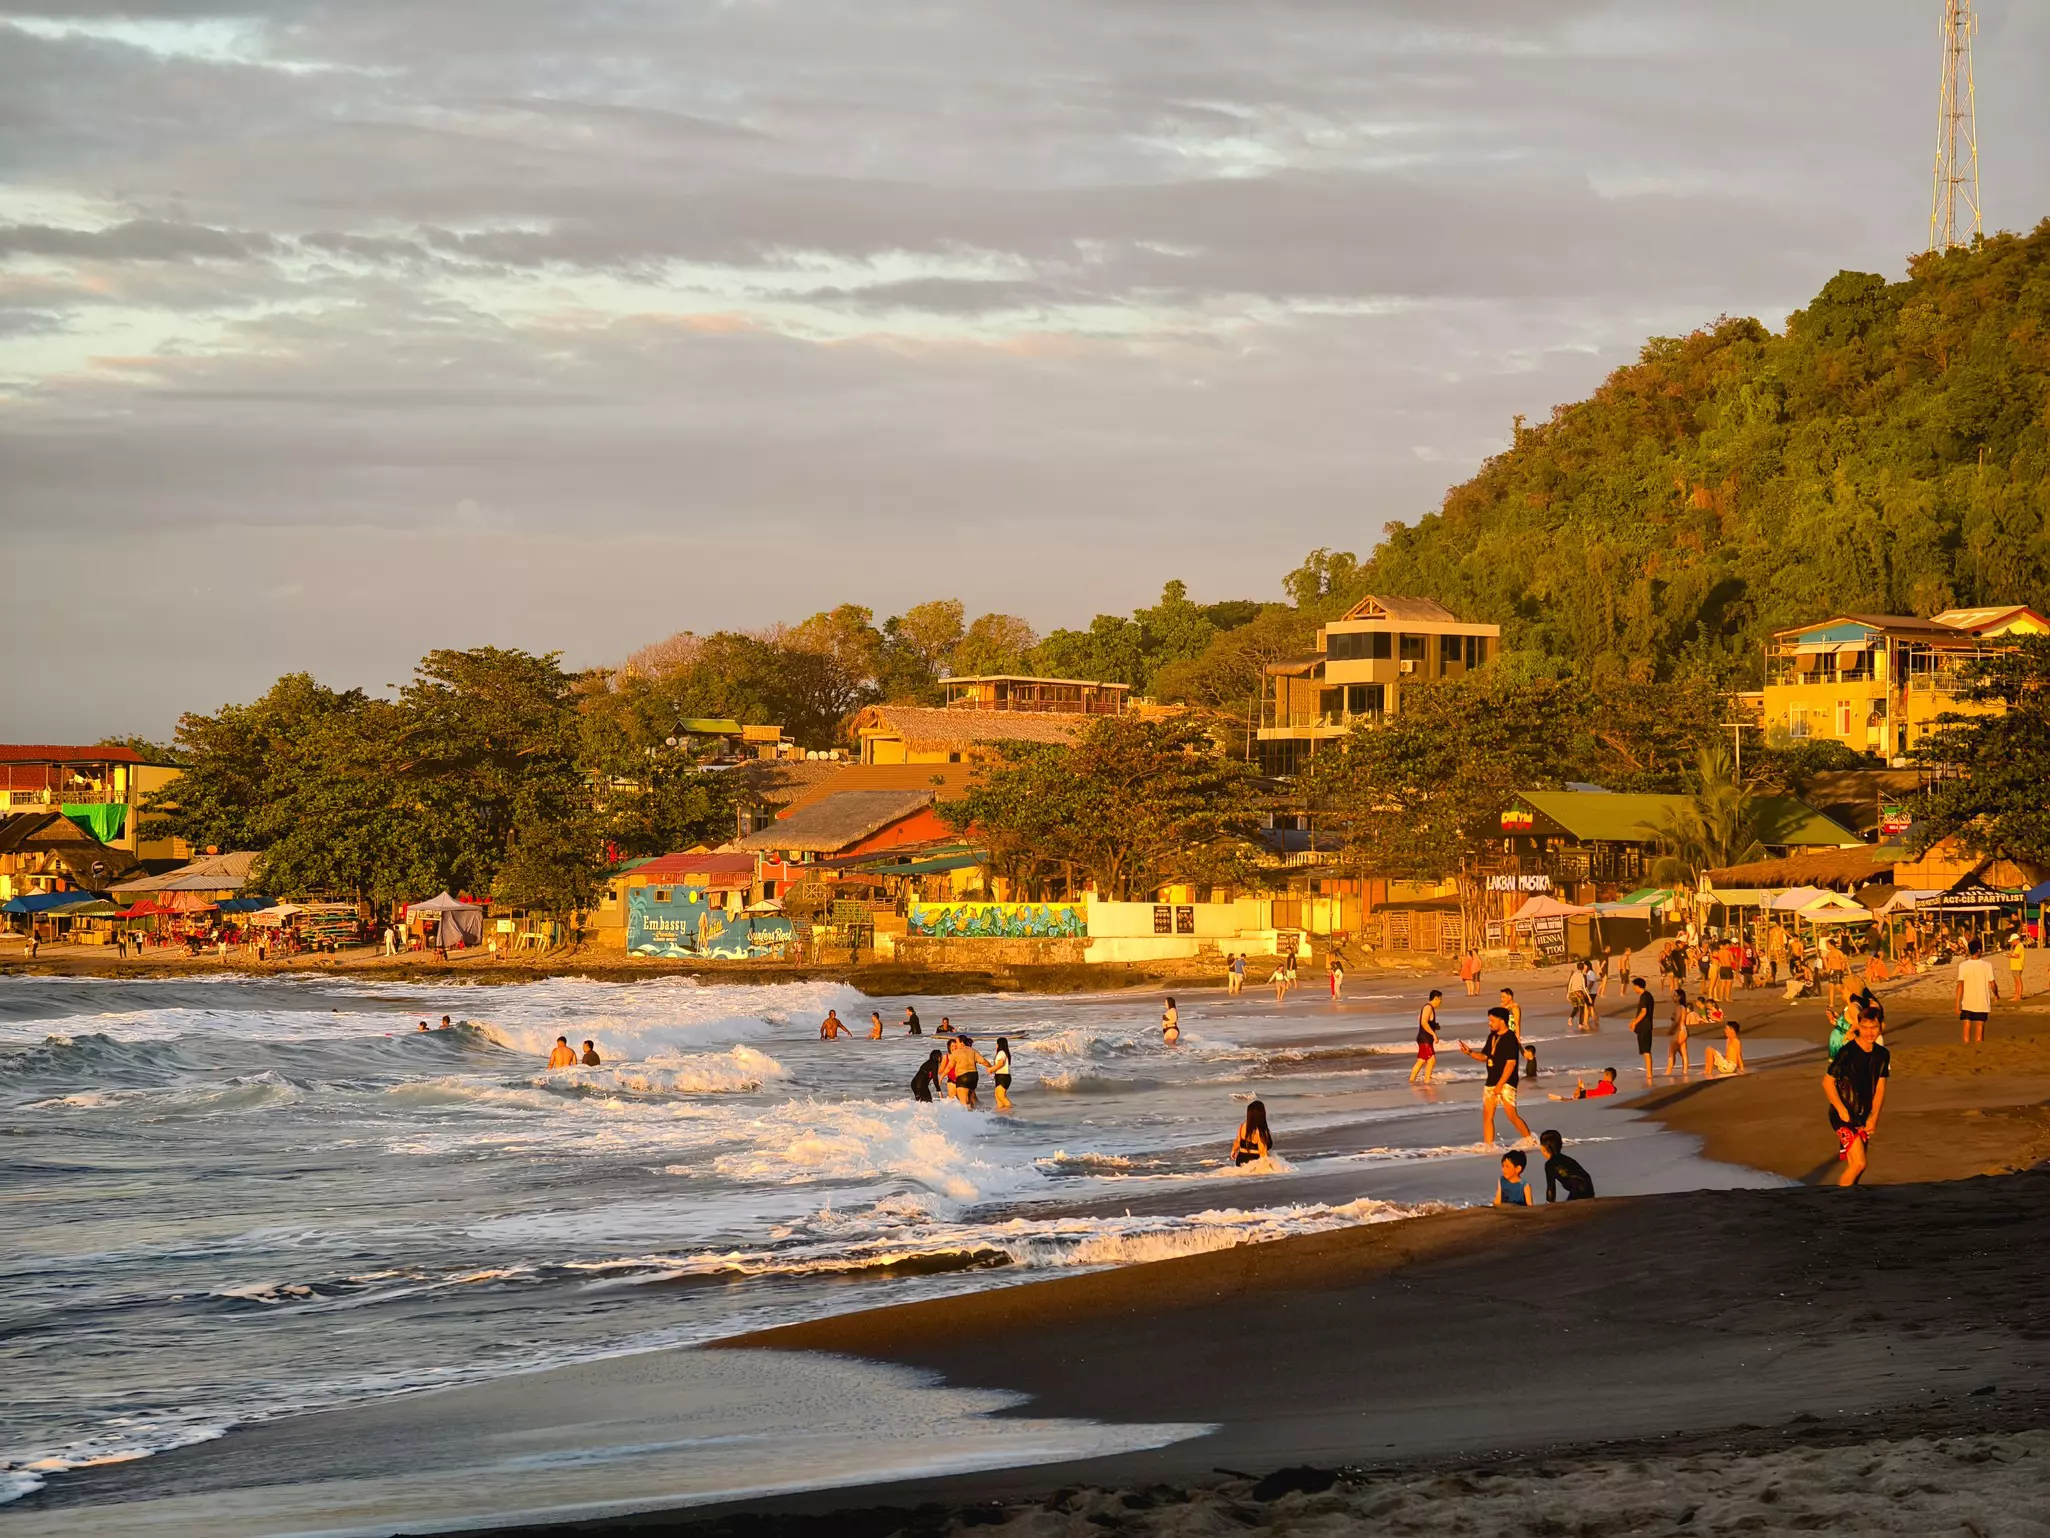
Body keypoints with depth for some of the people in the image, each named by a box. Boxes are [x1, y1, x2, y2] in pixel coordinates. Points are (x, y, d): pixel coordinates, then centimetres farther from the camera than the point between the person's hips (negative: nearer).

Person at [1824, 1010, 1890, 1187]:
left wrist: (1873, 1117, -3)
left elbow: (1880, 1088, 6)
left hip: (1864, 1117, 6)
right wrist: (1842, 1110, -14)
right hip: (1844, 1116, -6)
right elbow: (1828, 1081, -12)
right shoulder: (1847, 1052, -18)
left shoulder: (1882, 1054, 2)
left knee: (1857, 1165, 10)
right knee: (1858, 1163, -15)